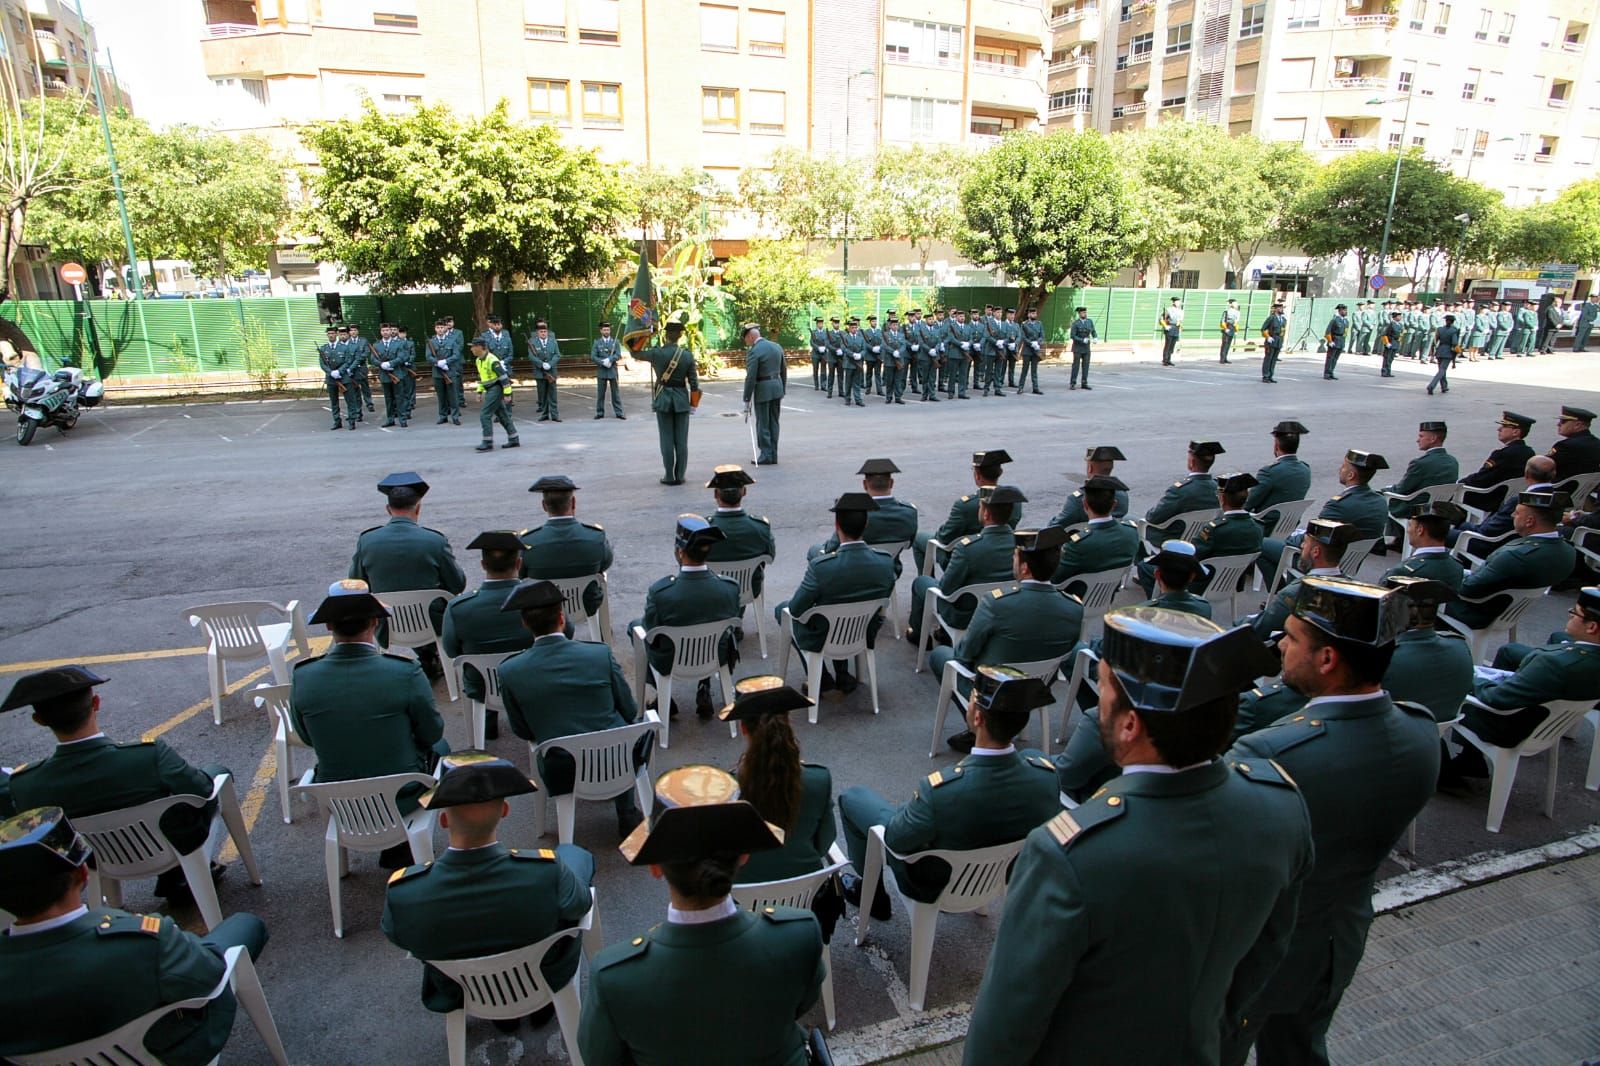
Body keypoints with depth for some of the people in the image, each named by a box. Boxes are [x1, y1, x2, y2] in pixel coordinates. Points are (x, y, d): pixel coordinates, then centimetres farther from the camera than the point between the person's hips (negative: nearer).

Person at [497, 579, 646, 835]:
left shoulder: (510, 671, -12)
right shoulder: (601, 654, -13)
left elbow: (523, 733, 2)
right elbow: (629, 712, -1)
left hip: (561, 775, 2)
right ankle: (626, 813, 29)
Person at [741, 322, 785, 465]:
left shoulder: (753, 351, -14)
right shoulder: (776, 346, 9)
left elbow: (751, 377, -17)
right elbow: (784, 371, 14)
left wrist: (747, 399, -12)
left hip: (762, 390, -7)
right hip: (777, 387, 7)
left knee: (763, 424, 2)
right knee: (773, 423, 12)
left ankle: (766, 456, 5)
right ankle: (773, 455, 15)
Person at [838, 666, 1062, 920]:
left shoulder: (941, 789, -41)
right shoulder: (1047, 773, -27)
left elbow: (895, 839, -21)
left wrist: (917, 803, -1)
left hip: (935, 884, -4)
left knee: (853, 796, 14)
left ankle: (871, 895, 31)